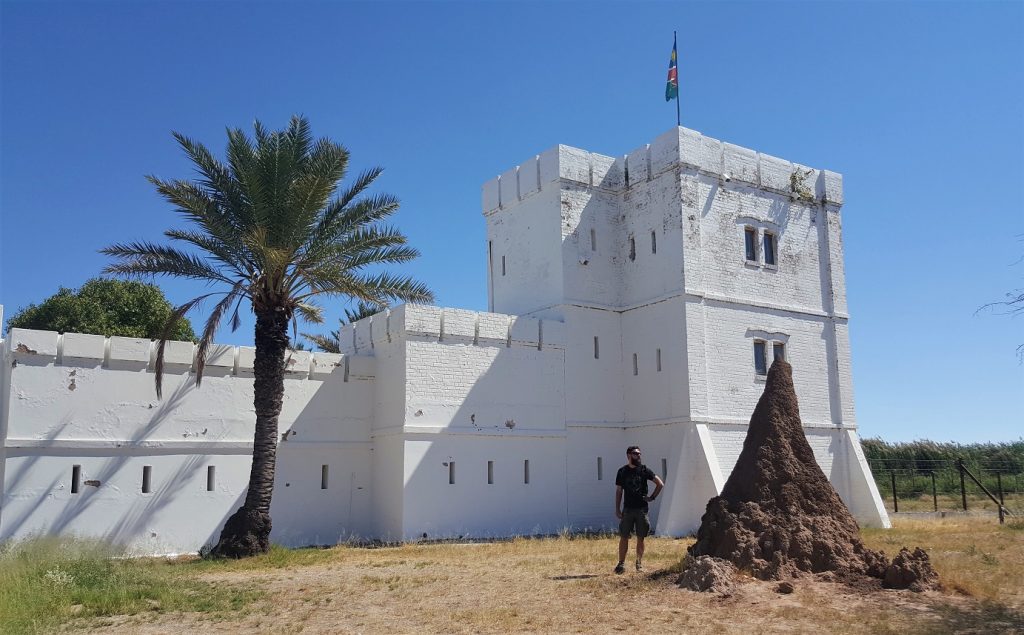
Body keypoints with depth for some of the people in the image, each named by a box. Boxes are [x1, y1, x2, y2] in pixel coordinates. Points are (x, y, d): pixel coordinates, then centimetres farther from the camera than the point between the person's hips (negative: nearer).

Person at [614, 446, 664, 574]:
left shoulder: (644, 470, 3)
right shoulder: (622, 471, 5)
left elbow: (660, 483, 6)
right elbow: (618, 491, 6)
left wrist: (652, 497, 1)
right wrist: (617, 509, 1)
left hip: (642, 509, 0)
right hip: (627, 509, 0)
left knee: (640, 538, 4)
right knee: (624, 537, -2)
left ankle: (639, 563, 15)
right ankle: (621, 564, 4)